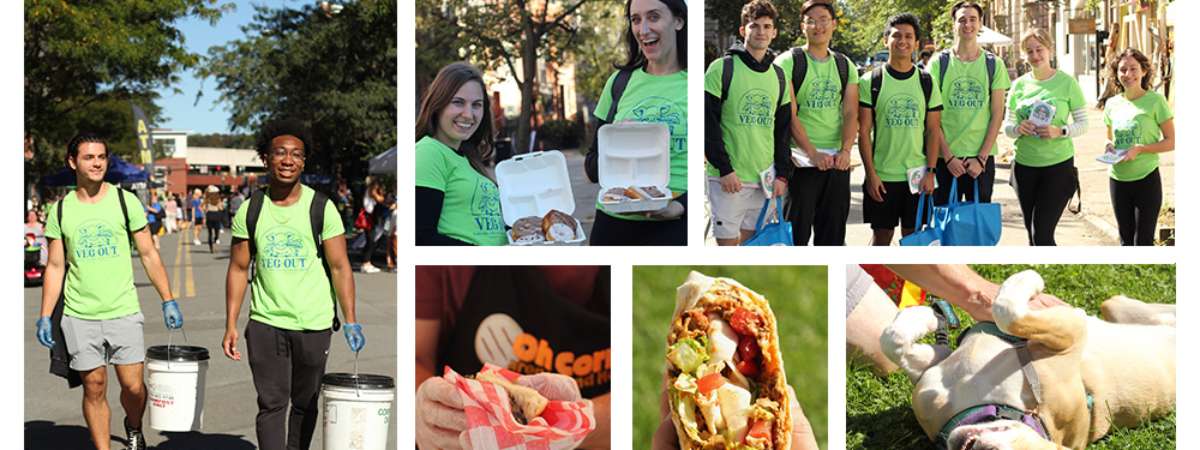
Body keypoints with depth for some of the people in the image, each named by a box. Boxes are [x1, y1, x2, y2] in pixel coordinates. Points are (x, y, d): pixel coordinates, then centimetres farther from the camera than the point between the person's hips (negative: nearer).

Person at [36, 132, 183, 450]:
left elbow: (149, 255, 4)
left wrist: (168, 301, 0)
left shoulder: (125, 201, 2)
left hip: (123, 311, -1)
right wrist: (45, 316, 1)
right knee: (94, 388, 3)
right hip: (78, 316, 1)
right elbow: (55, 266, 8)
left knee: (133, 386, -2)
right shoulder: (61, 210, 5)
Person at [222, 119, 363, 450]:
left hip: (313, 323, 0)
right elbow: (238, 269, 6)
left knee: (304, 404, 12)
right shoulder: (250, 211, 2)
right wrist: (230, 325, 0)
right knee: (271, 404, -4)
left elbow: (339, 267, -5)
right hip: (265, 323, 1)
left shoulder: (321, 208, -4)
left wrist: (350, 321, -13)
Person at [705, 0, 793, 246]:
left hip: (765, 178, 5)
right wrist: (724, 169, -13)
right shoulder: (722, 69, -4)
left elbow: (782, 130, 15)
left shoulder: (778, 76, 13)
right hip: (729, 177, -5)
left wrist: (782, 174, 6)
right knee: (728, 243, -3)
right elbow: (708, 124, -7)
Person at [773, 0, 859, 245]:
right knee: (797, 233, -2)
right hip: (800, 159, -4)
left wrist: (845, 150, -12)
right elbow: (789, 115, -10)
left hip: (837, 160, 4)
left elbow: (850, 113, 4)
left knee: (833, 231, 9)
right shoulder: (788, 62, -4)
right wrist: (813, 153, -19)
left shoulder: (845, 66, 11)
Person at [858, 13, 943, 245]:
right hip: (881, 176, -2)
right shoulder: (871, 82, -1)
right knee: (881, 237, 5)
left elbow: (933, 131, 4)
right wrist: (871, 174, -9)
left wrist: (930, 171, -5)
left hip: (917, 175, 2)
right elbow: (864, 132, -3)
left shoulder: (927, 82, 5)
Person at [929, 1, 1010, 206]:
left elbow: (997, 114, 2)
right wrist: (948, 156, -9)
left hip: (981, 158, 1)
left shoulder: (994, 64, 5)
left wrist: (982, 157, -7)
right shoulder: (938, 63, 1)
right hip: (945, 157, -1)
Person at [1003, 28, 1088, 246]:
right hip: (1024, 165, 4)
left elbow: (1083, 124, -2)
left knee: (1042, 234, -12)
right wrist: (1018, 128, -13)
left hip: (1058, 165, -4)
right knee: (1032, 233, 12)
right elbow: (1007, 126, 9)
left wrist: (1060, 131, -20)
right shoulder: (1019, 85, 5)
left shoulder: (1067, 82, -4)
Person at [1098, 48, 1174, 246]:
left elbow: (1171, 142, -7)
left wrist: (1139, 149, -20)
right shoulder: (1112, 103, 6)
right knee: (1126, 239, 15)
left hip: (1146, 180, -5)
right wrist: (1109, 146, -4)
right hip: (1117, 180, 5)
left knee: (1143, 241, -2)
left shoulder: (1155, 101, -8)